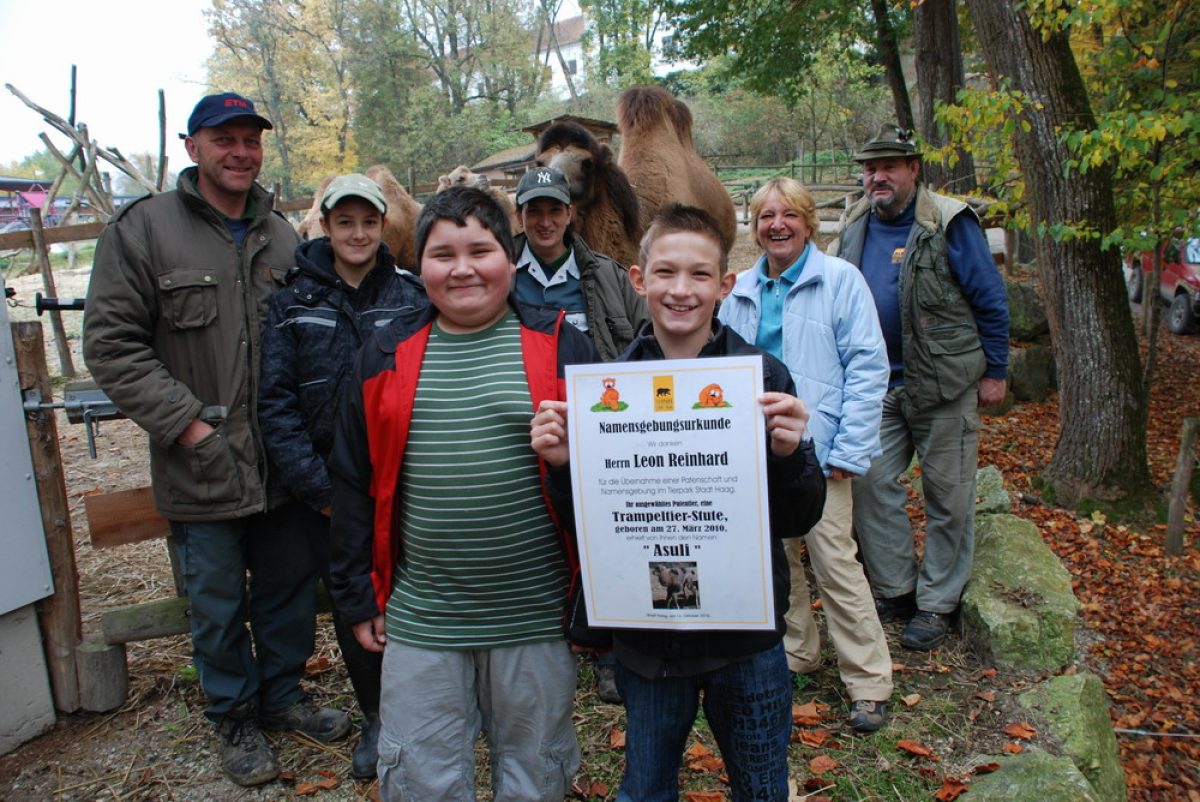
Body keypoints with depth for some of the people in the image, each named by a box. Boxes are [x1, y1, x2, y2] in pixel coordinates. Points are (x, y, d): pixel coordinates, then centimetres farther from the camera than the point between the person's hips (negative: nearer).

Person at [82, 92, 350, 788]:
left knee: (292, 588, 17)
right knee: (219, 606, 12)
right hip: (202, 469, -4)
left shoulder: (281, 236, 7)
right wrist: (186, 423, -15)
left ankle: (282, 694, 40)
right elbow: (111, 343, -9)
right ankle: (236, 717, 34)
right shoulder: (145, 228, -6)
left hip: (286, 463, 4)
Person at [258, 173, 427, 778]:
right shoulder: (293, 301, 1)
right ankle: (376, 717, 32)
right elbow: (276, 401, -3)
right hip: (327, 489, 1)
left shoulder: (411, 296, 1)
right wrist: (317, 487, -9)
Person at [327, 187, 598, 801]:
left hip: (536, 615, -1)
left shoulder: (558, 346, -4)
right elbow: (354, 483, 7)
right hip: (419, 620, 2)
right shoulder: (387, 356, 2)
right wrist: (358, 597, 7)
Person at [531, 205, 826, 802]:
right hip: (644, 634, 1)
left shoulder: (763, 376, -9)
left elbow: (799, 521, -6)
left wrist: (790, 454, -25)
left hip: (745, 634, -1)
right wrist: (561, 464, -18)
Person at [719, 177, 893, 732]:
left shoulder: (840, 279, -5)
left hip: (816, 450, -5)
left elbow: (868, 368, -8)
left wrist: (849, 450, -12)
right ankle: (794, 652, 34)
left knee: (835, 564, -2)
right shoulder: (741, 290, 9)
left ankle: (869, 683, 12)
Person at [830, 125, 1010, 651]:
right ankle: (895, 589, 21)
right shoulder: (854, 228, 6)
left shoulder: (949, 224, -8)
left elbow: (991, 301, -5)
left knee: (946, 494, 5)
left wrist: (995, 372, -4)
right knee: (870, 483, 4)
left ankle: (936, 603, 19)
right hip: (878, 386, 5)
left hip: (943, 386, -4)